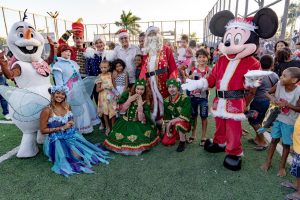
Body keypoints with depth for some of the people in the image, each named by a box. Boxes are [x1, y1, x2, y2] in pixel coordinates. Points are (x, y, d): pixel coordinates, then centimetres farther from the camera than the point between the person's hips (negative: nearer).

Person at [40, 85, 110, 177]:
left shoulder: (67, 106, 2)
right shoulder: (47, 110, -14)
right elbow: (43, 130, -11)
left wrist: (71, 123, -6)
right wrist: (62, 128, -16)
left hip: (72, 136, 5)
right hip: (58, 140, -5)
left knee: (87, 152, -12)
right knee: (77, 157, -20)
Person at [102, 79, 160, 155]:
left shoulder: (145, 101, -10)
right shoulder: (127, 94, -8)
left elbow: (141, 119, -16)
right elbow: (121, 110, -8)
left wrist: (140, 105, -26)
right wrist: (129, 100, -22)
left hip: (138, 124, -1)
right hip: (125, 122, 1)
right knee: (117, 137, -16)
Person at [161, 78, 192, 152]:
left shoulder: (185, 99, -23)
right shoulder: (166, 101, -5)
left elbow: (184, 117, -29)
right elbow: (166, 118, 1)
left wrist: (170, 122, -22)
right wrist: (168, 130, -8)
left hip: (186, 123, -5)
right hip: (173, 124, 6)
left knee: (178, 124, -39)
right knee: (165, 142, -6)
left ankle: (182, 143, -12)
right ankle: (180, 135, 23)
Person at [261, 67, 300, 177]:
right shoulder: (279, 84, -15)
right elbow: (267, 92, -1)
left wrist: (287, 104, -30)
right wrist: (271, 97, -21)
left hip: (289, 121, -2)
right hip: (277, 118, 3)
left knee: (286, 144, 11)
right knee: (274, 140, 14)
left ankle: (282, 166, 29)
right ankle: (268, 162, 29)